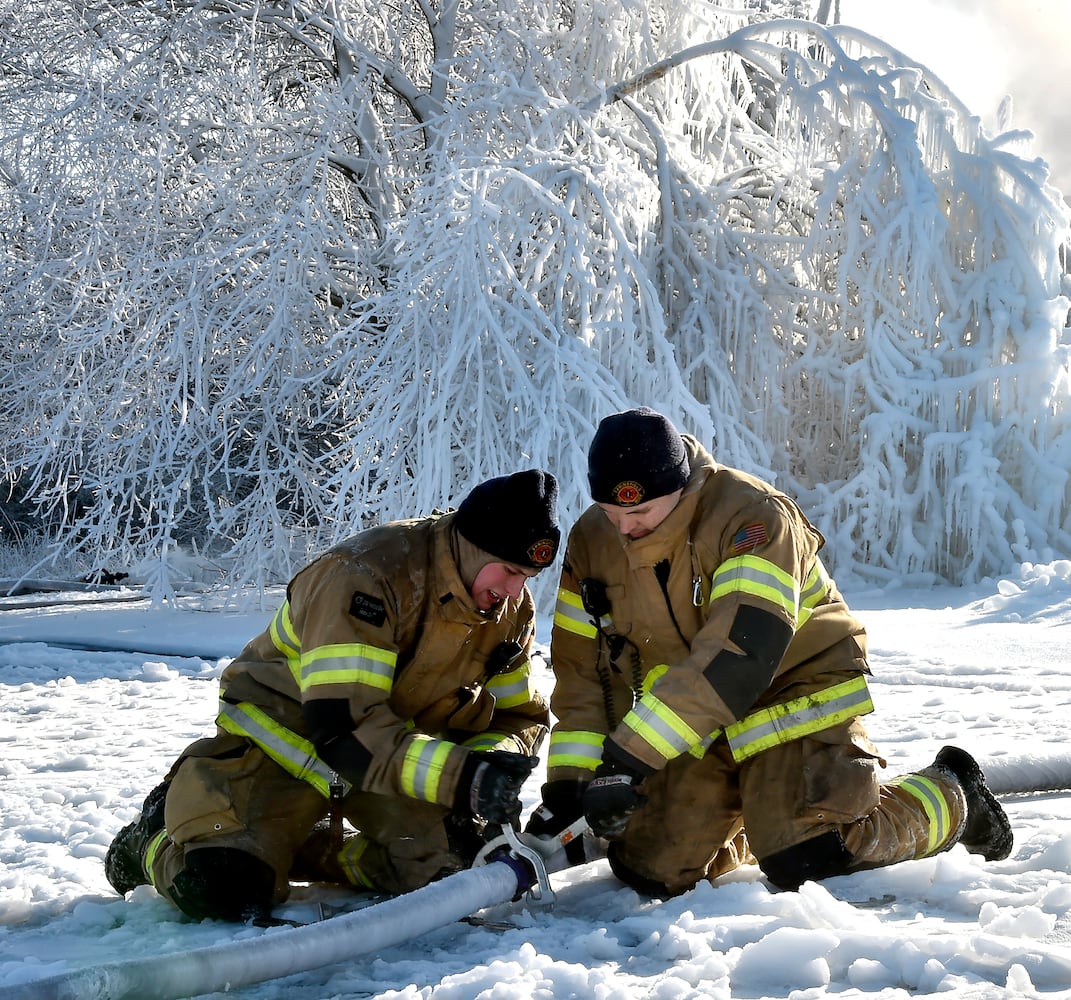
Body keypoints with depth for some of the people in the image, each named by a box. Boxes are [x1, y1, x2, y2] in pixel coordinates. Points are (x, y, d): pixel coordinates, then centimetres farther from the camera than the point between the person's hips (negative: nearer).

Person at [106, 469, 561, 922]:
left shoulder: (513, 608, -8)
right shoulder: (363, 574, -31)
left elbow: (519, 714, 0)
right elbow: (341, 725, -38)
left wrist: (490, 767, -24)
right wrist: (462, 777, -46)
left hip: (399, 745, 7)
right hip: (284, 742, -6)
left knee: (449, 865, -11)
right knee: (221, 890, -22)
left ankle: (310, 849, 12)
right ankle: (157, 835, 14)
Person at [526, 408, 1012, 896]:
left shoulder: (752, 516, -26)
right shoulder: (592, 541, -6)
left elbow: (736, 658, -36)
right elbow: (584, 670, 0)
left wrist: (629, 760, -40)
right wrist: (568, 784, -12)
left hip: (796, 694, -5)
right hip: (694, 722, 6)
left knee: (808, 858, -19)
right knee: (649, 869, -4)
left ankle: (950, 796, 9)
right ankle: (751, 804, 28)